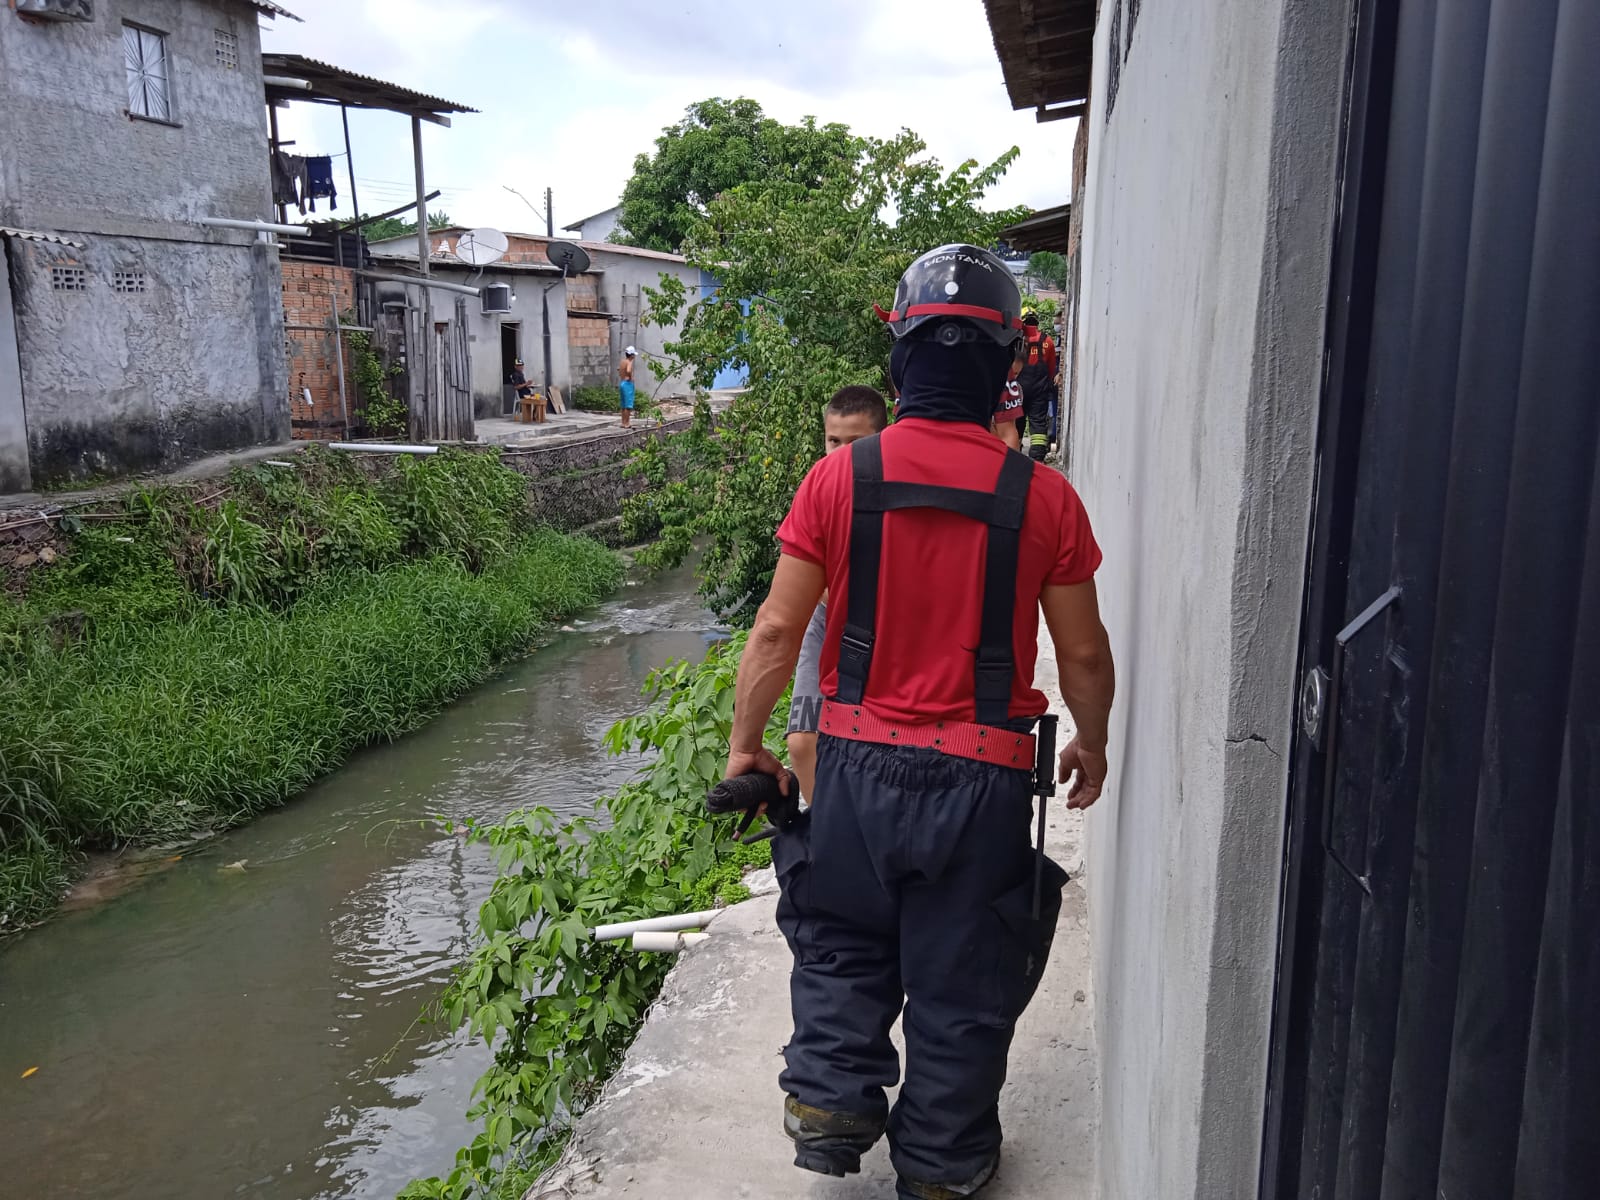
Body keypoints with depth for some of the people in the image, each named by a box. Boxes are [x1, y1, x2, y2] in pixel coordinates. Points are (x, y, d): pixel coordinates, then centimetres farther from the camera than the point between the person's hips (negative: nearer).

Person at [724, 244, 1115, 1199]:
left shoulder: (841, 478, -9)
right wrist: (1093, 745, 17)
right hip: (984, 777, 0)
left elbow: (778, 628, -6)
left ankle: (829, 1102, 22)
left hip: (860, 761, 1)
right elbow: (1083, 651, -1)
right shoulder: (1043, 498, -9)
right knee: (959, 978, 16)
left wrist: (746, 742, 7)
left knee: (843, 945, 25)